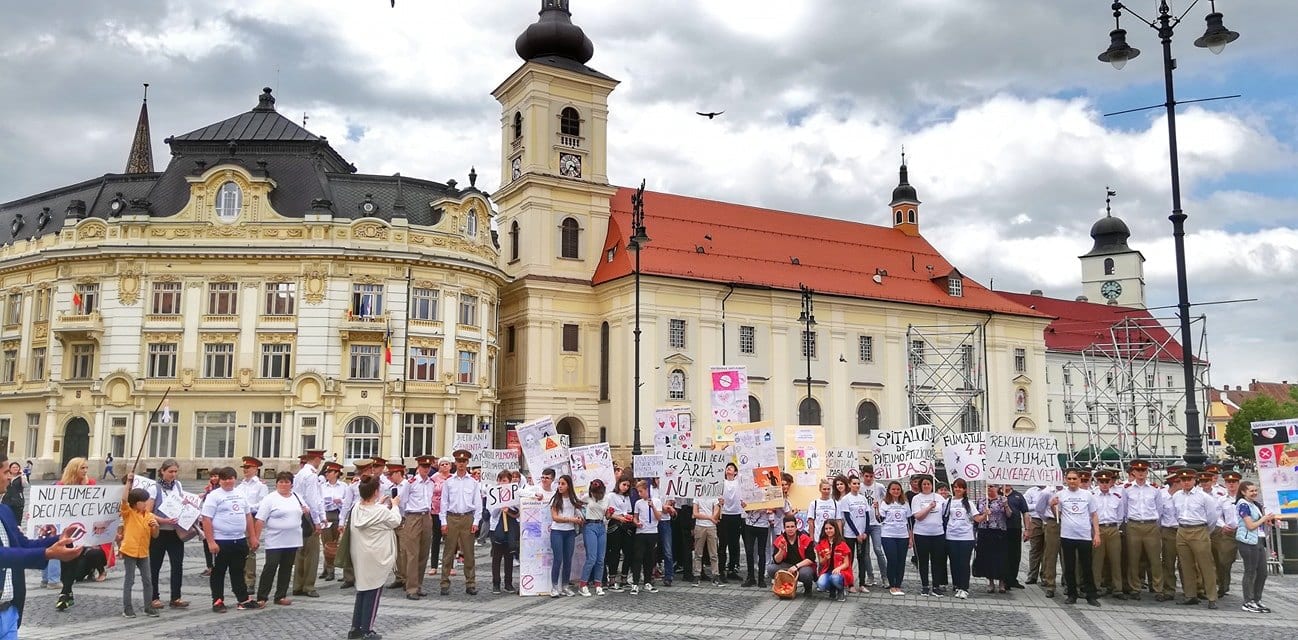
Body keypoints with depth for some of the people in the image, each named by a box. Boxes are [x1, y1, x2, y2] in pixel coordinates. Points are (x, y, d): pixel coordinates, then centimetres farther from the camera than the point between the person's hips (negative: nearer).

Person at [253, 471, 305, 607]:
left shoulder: (297, 497, 10)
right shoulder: (270, 499, -7)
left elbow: (305, 510, 24)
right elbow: (260, 520, -10)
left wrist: (306, 510, 0)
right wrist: (256, 538, -16)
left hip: (292, 541, 5)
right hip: (274, 542, -5)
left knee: (286, 569, 10)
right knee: (270, 568, -6)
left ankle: (281, 596, 18)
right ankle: (261, 598, 2)